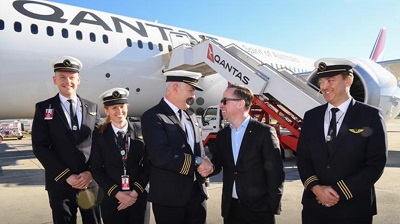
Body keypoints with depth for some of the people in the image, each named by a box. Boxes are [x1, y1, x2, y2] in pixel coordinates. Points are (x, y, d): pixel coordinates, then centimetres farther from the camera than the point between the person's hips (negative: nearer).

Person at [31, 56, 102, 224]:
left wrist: (91, 172, -10)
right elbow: (40, 147, -6)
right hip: (60, 183, -1)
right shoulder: (43, 108, 1)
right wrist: (66, 176, -13)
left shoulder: (92, 108, 7)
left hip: (91, 181, 2)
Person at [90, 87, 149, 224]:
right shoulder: (99, 134, -3)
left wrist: (135, 192, -8)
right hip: (111, 199, 0)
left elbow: (148, 165, -2)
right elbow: (96, 169, -3)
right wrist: (117, 193, -10)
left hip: (138, 198, 1)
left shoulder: (140, 132, -3)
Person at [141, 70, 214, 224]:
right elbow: (161, 156, -27)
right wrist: (197, 162, -16)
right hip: (169, 197, -7)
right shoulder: (153, 116, -15)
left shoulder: (190, 116, 11)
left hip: (196, 191, 7)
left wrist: (205, 164, -8)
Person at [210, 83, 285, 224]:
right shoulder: (222, 135, 6)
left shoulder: (265, 132, -10)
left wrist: (272, 207, -9)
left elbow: (275, 172, -9)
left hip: (259, 209, -4)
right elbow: (217, 165, 8)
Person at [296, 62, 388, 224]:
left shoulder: (370, 116, -6)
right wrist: (316, 188, -12)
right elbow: (302, 157, 3)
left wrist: (339, 192, -13)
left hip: (353, 210, -2)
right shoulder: (311, 116, 3)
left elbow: (376, 164, -9)